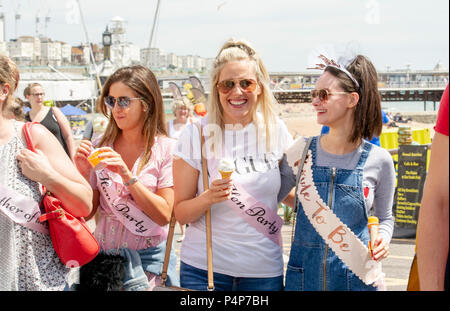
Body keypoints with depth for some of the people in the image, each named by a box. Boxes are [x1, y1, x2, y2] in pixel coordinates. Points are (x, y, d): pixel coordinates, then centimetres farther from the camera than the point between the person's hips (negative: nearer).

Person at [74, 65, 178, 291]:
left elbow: (164, 215, -14)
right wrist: (84, 173, -13)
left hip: (148, 257, -3)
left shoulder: (166, 149, -9)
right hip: (103, 253, 3)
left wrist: (127, 175, -21)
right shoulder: (99, 147, 0)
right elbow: (87, 212, 3)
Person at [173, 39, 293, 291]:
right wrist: (208, 198, -22)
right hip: (204, 268, -2)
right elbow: (181, 214, -5)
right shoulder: (196, 135, -6)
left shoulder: (276, 131, 1)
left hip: (264, 270, 2)